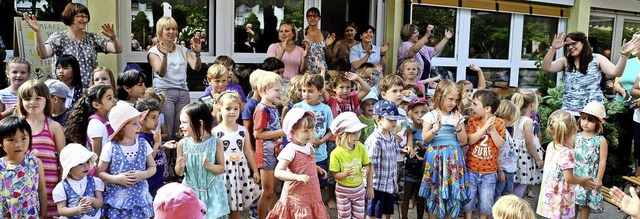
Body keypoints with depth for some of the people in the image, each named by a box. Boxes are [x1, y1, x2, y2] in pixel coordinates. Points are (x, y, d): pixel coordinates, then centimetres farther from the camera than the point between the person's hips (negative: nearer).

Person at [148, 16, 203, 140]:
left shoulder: (183, 50, 15)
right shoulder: (154, 51, 4)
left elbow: (196, 67, 1)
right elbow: (161, 73, -11)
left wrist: (197, 53, -17)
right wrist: (165, 55, -27)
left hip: (183, 92, 4)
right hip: (164, 92, -4)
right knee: (166, 133, -8)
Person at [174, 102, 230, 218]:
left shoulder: (216, 142, -12)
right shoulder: (183, 144, -7)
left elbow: (221, 169, -6)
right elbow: (179, 173, 2)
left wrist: (209, 166, -25)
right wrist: (180, 166, -20)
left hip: (212, 192, -1)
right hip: (190, 191, 1)